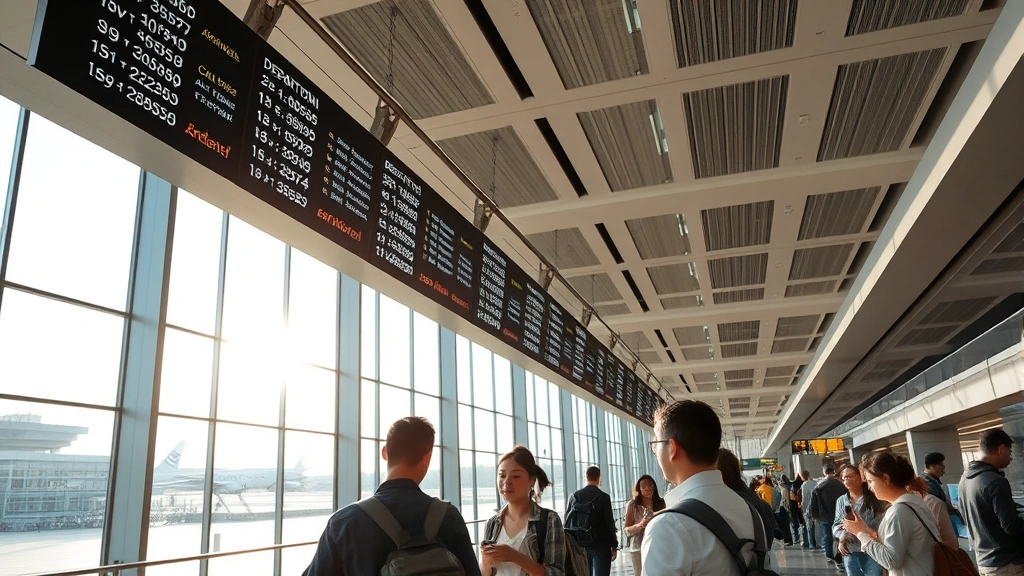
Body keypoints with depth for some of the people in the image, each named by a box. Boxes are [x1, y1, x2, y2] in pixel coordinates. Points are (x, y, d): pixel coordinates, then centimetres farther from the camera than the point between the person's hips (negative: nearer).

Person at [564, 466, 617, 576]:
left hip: (579, 545, 4)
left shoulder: (574, 496, 2)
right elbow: (609, 523, -7)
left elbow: (567, 522, 4)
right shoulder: (604, 497, -8)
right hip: (600, 546, -4)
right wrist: (614, 545, 3)